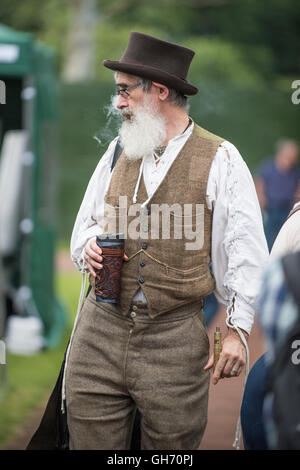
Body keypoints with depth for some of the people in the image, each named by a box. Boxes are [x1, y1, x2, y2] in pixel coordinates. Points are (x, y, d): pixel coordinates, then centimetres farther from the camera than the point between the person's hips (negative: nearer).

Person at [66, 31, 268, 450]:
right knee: (91, 442, 1)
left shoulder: (219, 159, -1)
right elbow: (86, 224, 24)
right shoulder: (118, 151, 14)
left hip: (176, 336, -4)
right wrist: (90, 247, 0)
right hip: (100, 329, 4)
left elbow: (246, 252, -3)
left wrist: (237, 331, -9)